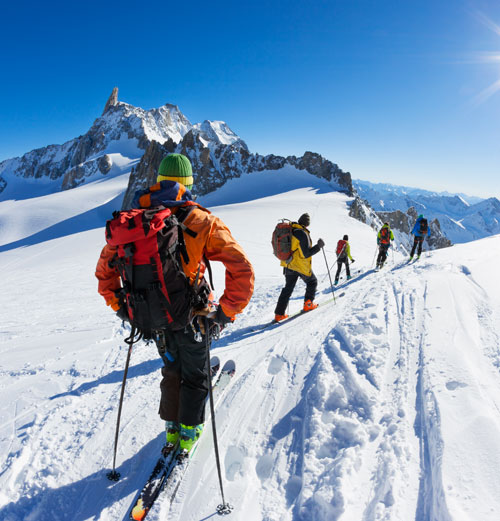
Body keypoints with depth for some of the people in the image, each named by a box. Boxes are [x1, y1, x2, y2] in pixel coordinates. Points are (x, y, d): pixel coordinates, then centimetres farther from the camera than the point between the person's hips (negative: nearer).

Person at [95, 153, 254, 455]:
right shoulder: (203, 222, -14)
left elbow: (104, 268, 6)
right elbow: (242, 271, -19)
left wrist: (119, 305, 13)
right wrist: (227, 312, -11)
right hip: (190, 316, -3)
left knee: (172, 369, 29)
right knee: (195, 375, 22)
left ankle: (172, 429, 39)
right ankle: (189, 432, 34)